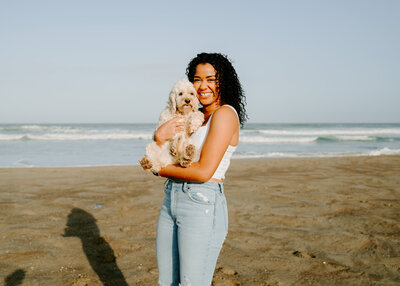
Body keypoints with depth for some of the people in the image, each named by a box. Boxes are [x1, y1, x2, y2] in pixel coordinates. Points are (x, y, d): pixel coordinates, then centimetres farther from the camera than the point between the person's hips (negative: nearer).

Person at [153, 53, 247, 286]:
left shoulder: (225, 114, -8)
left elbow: (204, 171, -18)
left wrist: (161, 169, -4)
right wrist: (160, 137, -8)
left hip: (202, 205, -8)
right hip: (171, 202, 8)